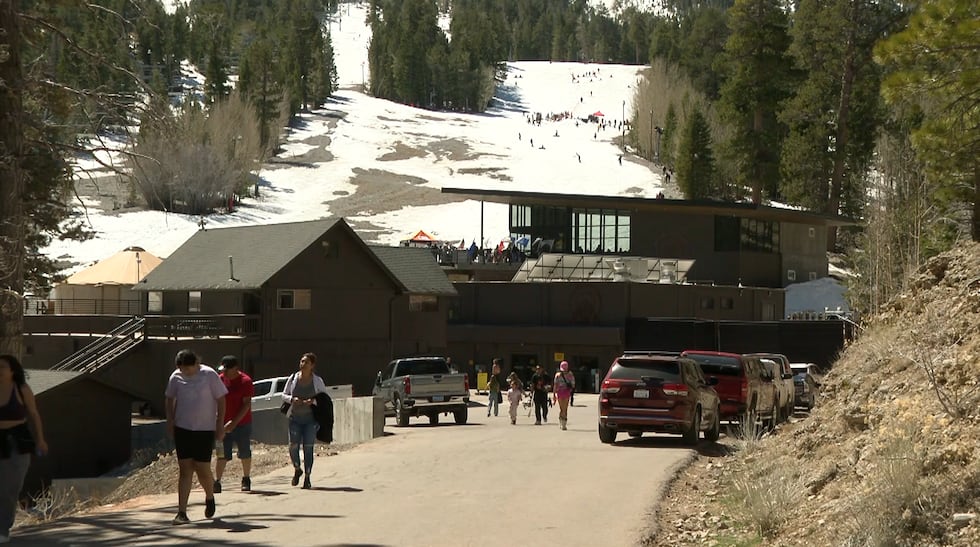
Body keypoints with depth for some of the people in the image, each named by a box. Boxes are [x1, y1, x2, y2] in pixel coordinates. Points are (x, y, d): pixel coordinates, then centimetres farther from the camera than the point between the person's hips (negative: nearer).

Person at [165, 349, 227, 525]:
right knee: (185, 470, -2)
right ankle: (181, 512, -3)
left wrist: (220, 425, -5)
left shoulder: (209, 375, -9)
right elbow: (170, 399, 15)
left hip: (205, 430, -2)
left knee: (203, 469, -2)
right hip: (182, 428, 2)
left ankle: (210, 498, 29)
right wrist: (170, 422, 8)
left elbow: (221, 400, -4)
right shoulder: (176, 377, 1)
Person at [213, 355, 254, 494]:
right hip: (224, 425, 2)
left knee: (245, 453, 10)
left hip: (242, 424, -2)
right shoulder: (221, 380, 2)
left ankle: (246, 480, 26)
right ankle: (217, 482, -7)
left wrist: (234, 422, -20)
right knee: (222, 455, -4)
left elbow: (247, 404, -13)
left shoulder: (245, 381, -11)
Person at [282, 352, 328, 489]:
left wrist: (313, 401, -14)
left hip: (310, 419, -1)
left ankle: (307, 478, 5)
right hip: (295, 418, 1)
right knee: (293, 446, -9)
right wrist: (292, 399, -11)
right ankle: (297, 469, 19)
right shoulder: (293, 378, 4)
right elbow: (284, 395, 11)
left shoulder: (317, 381, 1)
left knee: (308, 447, -4)